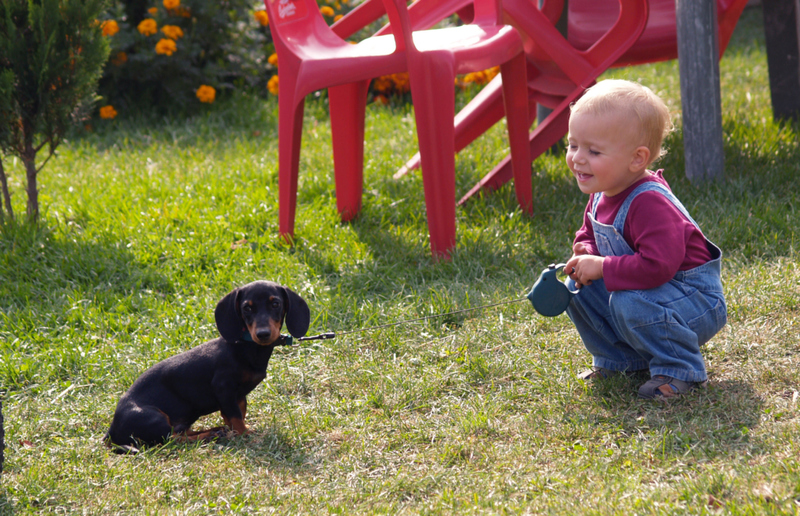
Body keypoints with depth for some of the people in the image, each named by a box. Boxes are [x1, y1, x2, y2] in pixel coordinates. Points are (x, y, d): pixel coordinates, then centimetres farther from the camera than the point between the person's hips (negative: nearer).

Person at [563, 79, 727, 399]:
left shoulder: (650, 204, -31)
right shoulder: (601, 194, 0)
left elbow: (656, 266, -39)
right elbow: (588, 235, 17)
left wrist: (602, 267, -30)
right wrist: (586, 255, -8)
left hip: (695, 298, -9)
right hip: (646, 287, 9)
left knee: (630, 303, -35)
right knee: (578, 288, 2)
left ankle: (680, 369, -12)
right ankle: (620, 358, 17)